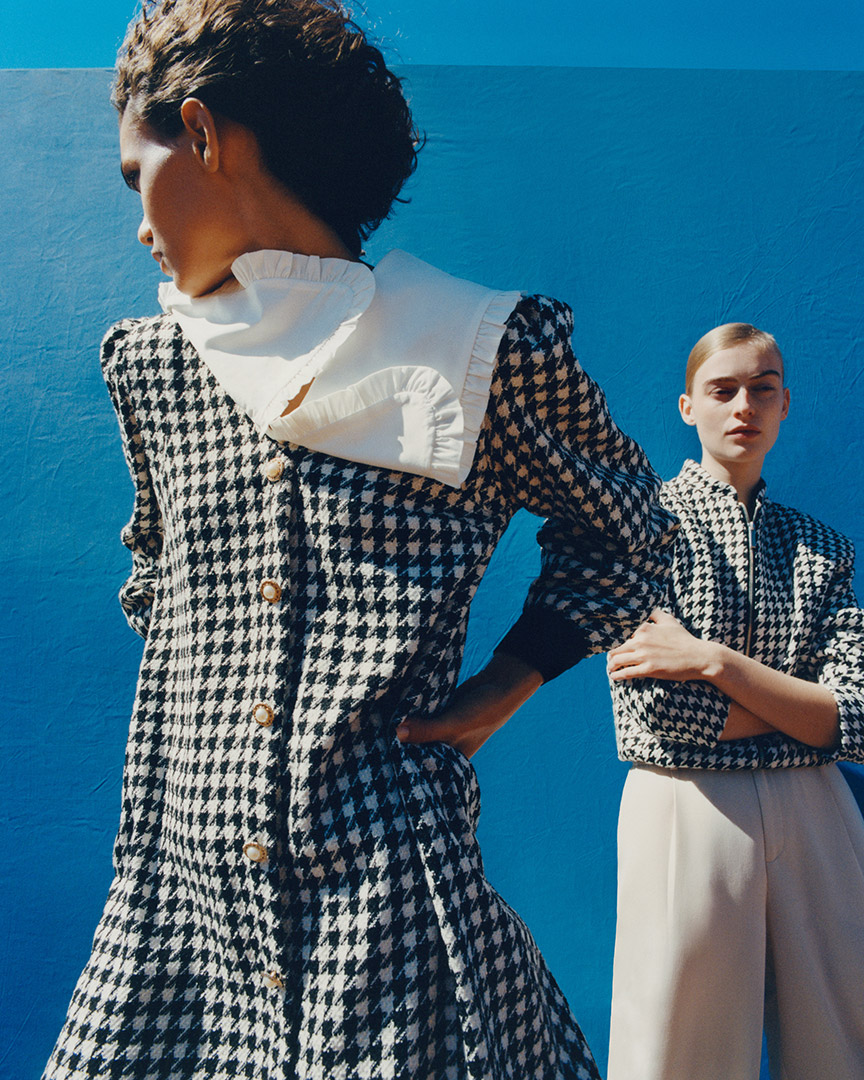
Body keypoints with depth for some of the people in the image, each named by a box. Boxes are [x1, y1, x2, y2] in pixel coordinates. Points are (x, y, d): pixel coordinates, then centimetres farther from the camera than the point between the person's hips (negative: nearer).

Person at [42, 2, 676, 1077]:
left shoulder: (480, 350, -6)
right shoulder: (147, 363, 8)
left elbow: (619, 527, 8)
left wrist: (503, 686, -1)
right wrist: (199, 692, 12)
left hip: (395, 894, -4)